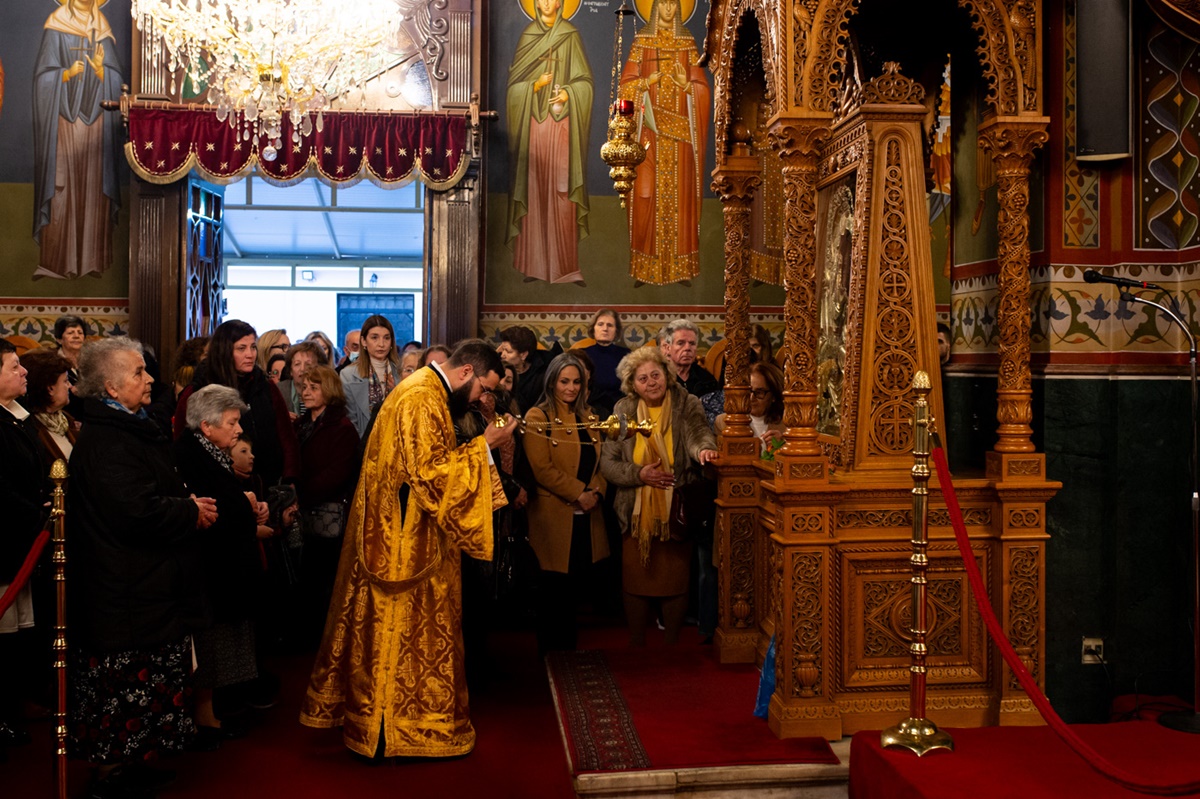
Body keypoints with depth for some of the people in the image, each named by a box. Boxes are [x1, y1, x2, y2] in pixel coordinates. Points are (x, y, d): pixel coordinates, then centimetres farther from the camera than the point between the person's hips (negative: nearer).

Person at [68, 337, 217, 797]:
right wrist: (192, 511, -13)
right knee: (128, 685, -1)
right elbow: (140, 513, -27)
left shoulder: (128, 431, 14)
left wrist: (189, 504, 6)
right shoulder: (106, 443, -20)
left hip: (143, 583, 11)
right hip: (127, 591, -11)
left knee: (130, 684, 16)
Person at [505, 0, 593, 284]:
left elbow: (585, 80, 4)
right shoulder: (528, 35, 9)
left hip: (562, 121, -1)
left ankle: (564, 264, 1)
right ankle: (533, 263, 5)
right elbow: (515, 80, 7)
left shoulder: (571, 35, 6)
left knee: (561, 191, -4)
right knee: (534, 188, -1)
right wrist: (536, 85, -12)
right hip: (533, 121, 1)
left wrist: (569, 93, -14)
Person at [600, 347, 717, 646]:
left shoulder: (687, 405, -1)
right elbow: (607, 462, 1)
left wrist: (704, 448, -43)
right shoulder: (624, 411, 3)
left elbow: (698, 432, -21)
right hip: (637, 513, 1)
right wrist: (638, 474, -14)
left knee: (676, 583, 7)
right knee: (636, 582, 8)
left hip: (676, 511, -1)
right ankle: (636, 645, 26)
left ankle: (672, 644, 26)